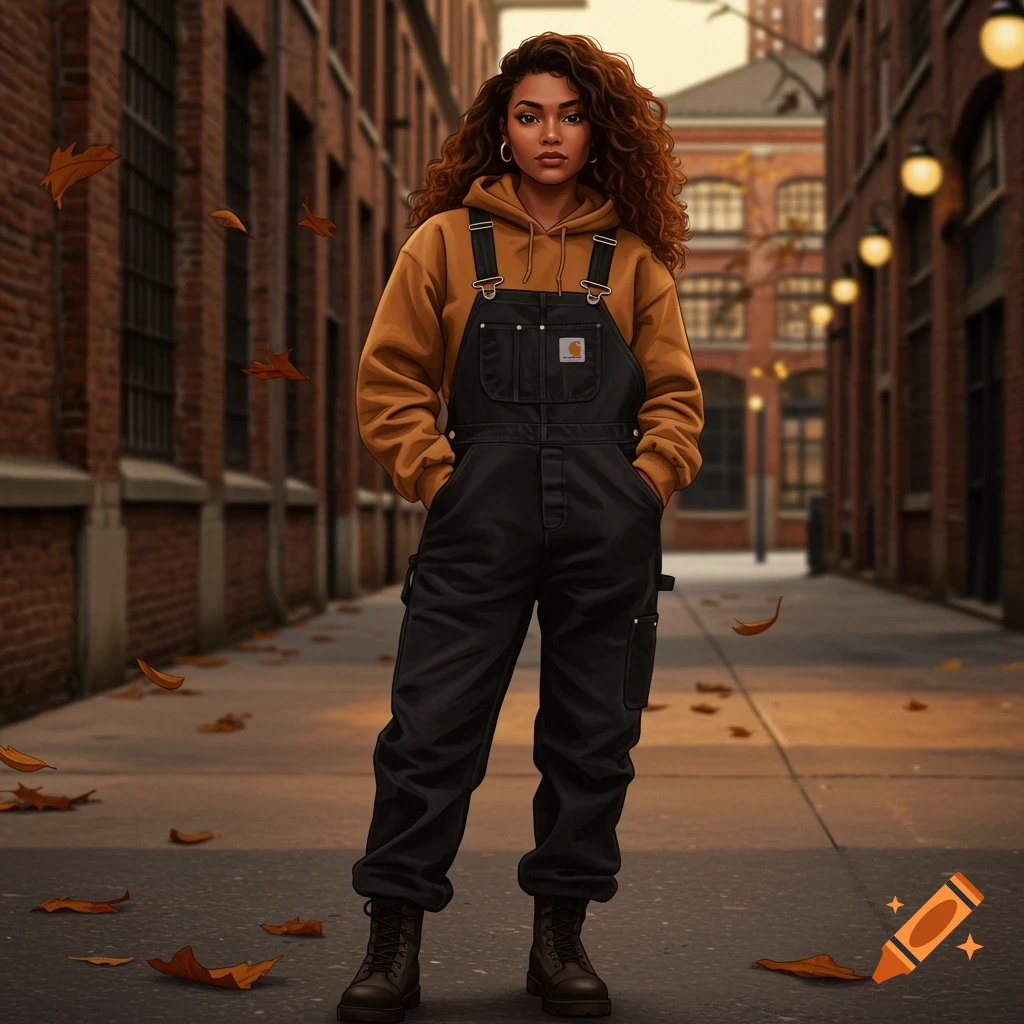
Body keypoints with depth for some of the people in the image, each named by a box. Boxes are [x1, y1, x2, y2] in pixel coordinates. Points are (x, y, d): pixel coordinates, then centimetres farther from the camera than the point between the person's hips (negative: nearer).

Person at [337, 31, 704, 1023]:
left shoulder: (632, 255, 12)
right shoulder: (446, 242, 8)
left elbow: (675, 393, 14)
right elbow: (388, 382, 7)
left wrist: (644, 486, 0)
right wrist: (442, 481, -2)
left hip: (608, 535, 2)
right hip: (478, 530, -1)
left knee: (593, 739, 6)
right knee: (431, 728, -4)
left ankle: (560, 940, 19)